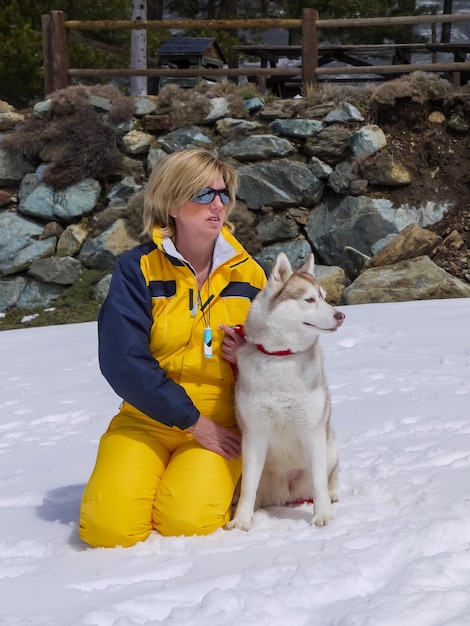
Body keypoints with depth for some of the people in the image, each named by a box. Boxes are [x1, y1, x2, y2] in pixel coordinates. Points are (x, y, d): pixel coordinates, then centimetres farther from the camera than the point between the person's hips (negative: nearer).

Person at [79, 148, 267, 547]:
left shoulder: (248, 274, 4)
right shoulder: (137, 270, -6)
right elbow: (122, 361, -13)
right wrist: (192, 421, -15)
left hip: (221, 421, 1)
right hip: (147, 418, -1)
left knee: (187, 522, -25)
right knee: (110, 527, -21)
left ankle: (222, 482, 9)